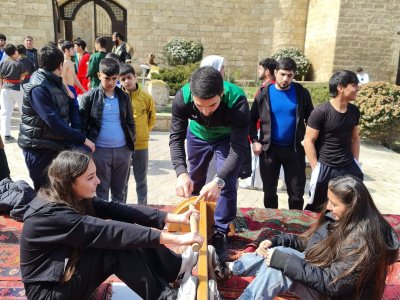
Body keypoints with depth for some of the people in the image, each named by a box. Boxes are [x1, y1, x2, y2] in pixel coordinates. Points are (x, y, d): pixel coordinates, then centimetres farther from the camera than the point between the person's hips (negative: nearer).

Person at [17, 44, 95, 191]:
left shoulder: (56, 82, 7)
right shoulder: (38, 88, -21)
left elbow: (72, 107, 6)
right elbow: (55, 122, -27)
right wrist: (82, 139, -23)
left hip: (57, 145, 8)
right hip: (39, 149, -8)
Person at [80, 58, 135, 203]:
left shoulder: (124, 97, 5)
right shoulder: (89, 97, -3)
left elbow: (130, 122, 12)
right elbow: (82, 123, -2)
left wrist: (131, 143, 5)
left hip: (122, 150, 3)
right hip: (99, 150, -3)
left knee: (120, 191, 14)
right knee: (101, 191, 8)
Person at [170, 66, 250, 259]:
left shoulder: (237, 101, -42)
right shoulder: (182, 97, -36)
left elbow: (239, 148, -41)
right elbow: (176, 137, -30)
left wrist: (218, 180, -54)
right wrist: (181, 173, -47)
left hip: (228, 139, -2)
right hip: (198, 136, 3)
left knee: (227, 183, -12)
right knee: (194, 182, 14)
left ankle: (220, 233, 6)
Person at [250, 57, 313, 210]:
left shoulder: (301, 93, -2)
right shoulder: (264, 93, -3)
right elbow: (252, 119, 4)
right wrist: (255, 141, -5)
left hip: (294, 149, 0)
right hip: (269, 148, 0)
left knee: (296, 192, 8)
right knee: (269, 190, 14)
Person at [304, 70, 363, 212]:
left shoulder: (354, 111, 3)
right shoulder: (321, 112, -15)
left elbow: (354, 137, 15)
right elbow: (309, 141, -12)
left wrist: (355, 162, 11)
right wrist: (316, 168, -12)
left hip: (349, 167, 5)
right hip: (325, 167, -5)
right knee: (316, 207, 9)